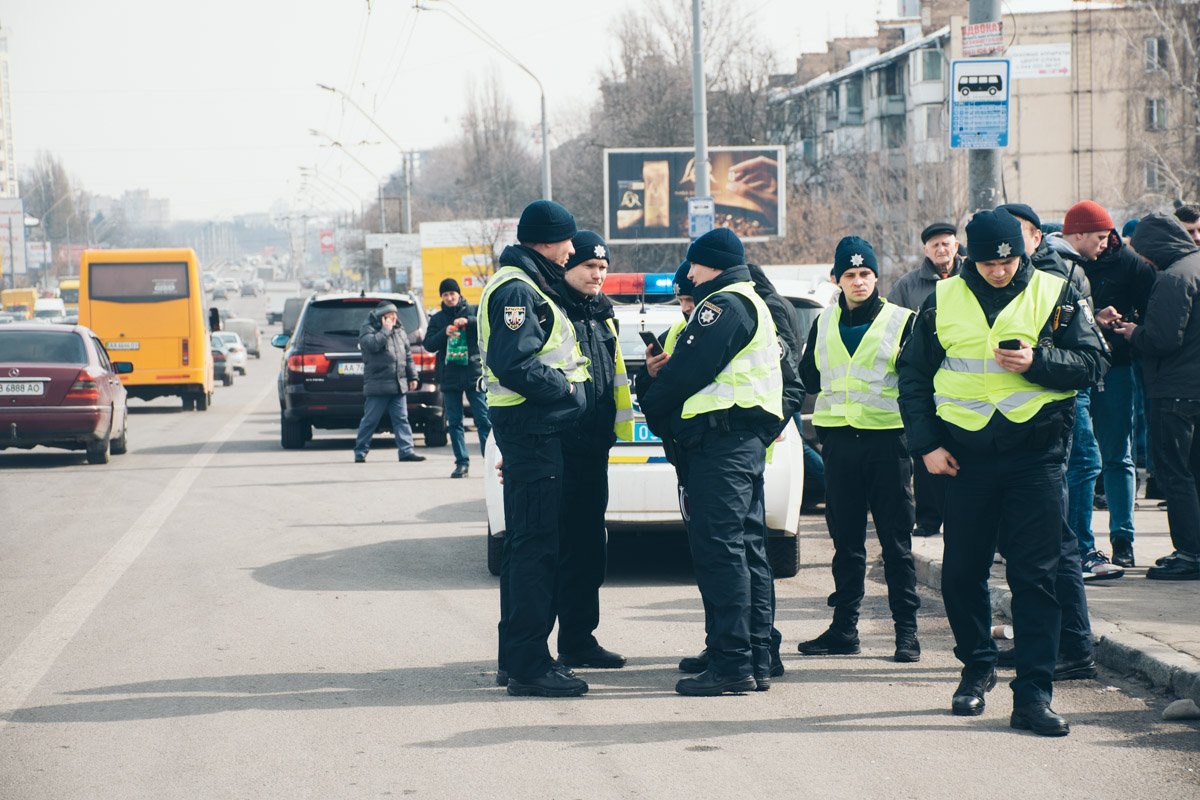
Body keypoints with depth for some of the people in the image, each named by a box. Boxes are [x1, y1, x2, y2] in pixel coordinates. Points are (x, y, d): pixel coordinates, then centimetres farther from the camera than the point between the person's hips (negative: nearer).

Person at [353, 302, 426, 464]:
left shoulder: (399, 331, 17)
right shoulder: (368, 329, -3)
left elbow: (408, 355, 20)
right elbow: (372, 344, -24)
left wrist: (412, 376, 15)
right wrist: (385, 329, -14)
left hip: (399, 384, 6)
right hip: (378, 385, -6)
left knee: (401, 419, 2)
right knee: (370, 420, -1)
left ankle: (406, 450, 1)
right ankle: (360, 451, 8)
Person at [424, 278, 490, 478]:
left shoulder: (472, 312, 6)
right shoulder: (437, 318, 13)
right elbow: (429, 344, 5)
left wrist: (468, 321, -23)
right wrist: (444, 334, -12)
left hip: (473, 374, -3)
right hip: (449, 377, 3)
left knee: (484, 420, -7)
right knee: (454, 422, 3)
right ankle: (462, 462, 8)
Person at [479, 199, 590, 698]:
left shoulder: (530, 287, 19)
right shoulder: (516, 290, -14)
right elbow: (514, 366, -24)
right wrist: (568, 387, -15)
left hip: (537, 429, 11)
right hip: (531, 428, -11)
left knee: (527, 544, 15)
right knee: (534, 546, -9)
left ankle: (517, 657, 22)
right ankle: (528, 666, -8)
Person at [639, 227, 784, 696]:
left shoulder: (724, 304, -10)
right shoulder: (751, 305, 24)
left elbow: (694, 368, -16)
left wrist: (653, 403, 1)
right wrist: (667, 369, 6)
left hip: (721, 439, -11)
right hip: (747, 439, 11)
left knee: (719, 550, -11)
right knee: (748, 548, 11)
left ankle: (731, 665, -13)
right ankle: (757, 660, 13)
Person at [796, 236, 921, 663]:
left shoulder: (901, 320, 1)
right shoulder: (824, 323, 12)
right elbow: (808, 378, 18)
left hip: (887, 439, -4)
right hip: (839, 439, 4)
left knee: (896, 541, -1)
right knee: (846, 539, 9)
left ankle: (907, 630, 2)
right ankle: (844, 627, 16)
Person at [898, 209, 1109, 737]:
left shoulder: (1055, 296, 2)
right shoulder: (944, 301, 5)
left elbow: (1093, 362, 0)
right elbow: (913, 375, 11)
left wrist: (1037, 362, -17)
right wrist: (926, 443, 3)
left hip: (1036, 455, -2)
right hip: (966, 454, 2)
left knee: (1035, 576, -4)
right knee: (961, 573, 6)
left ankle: (1033, 694, -2)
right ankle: (977, 668, 28)